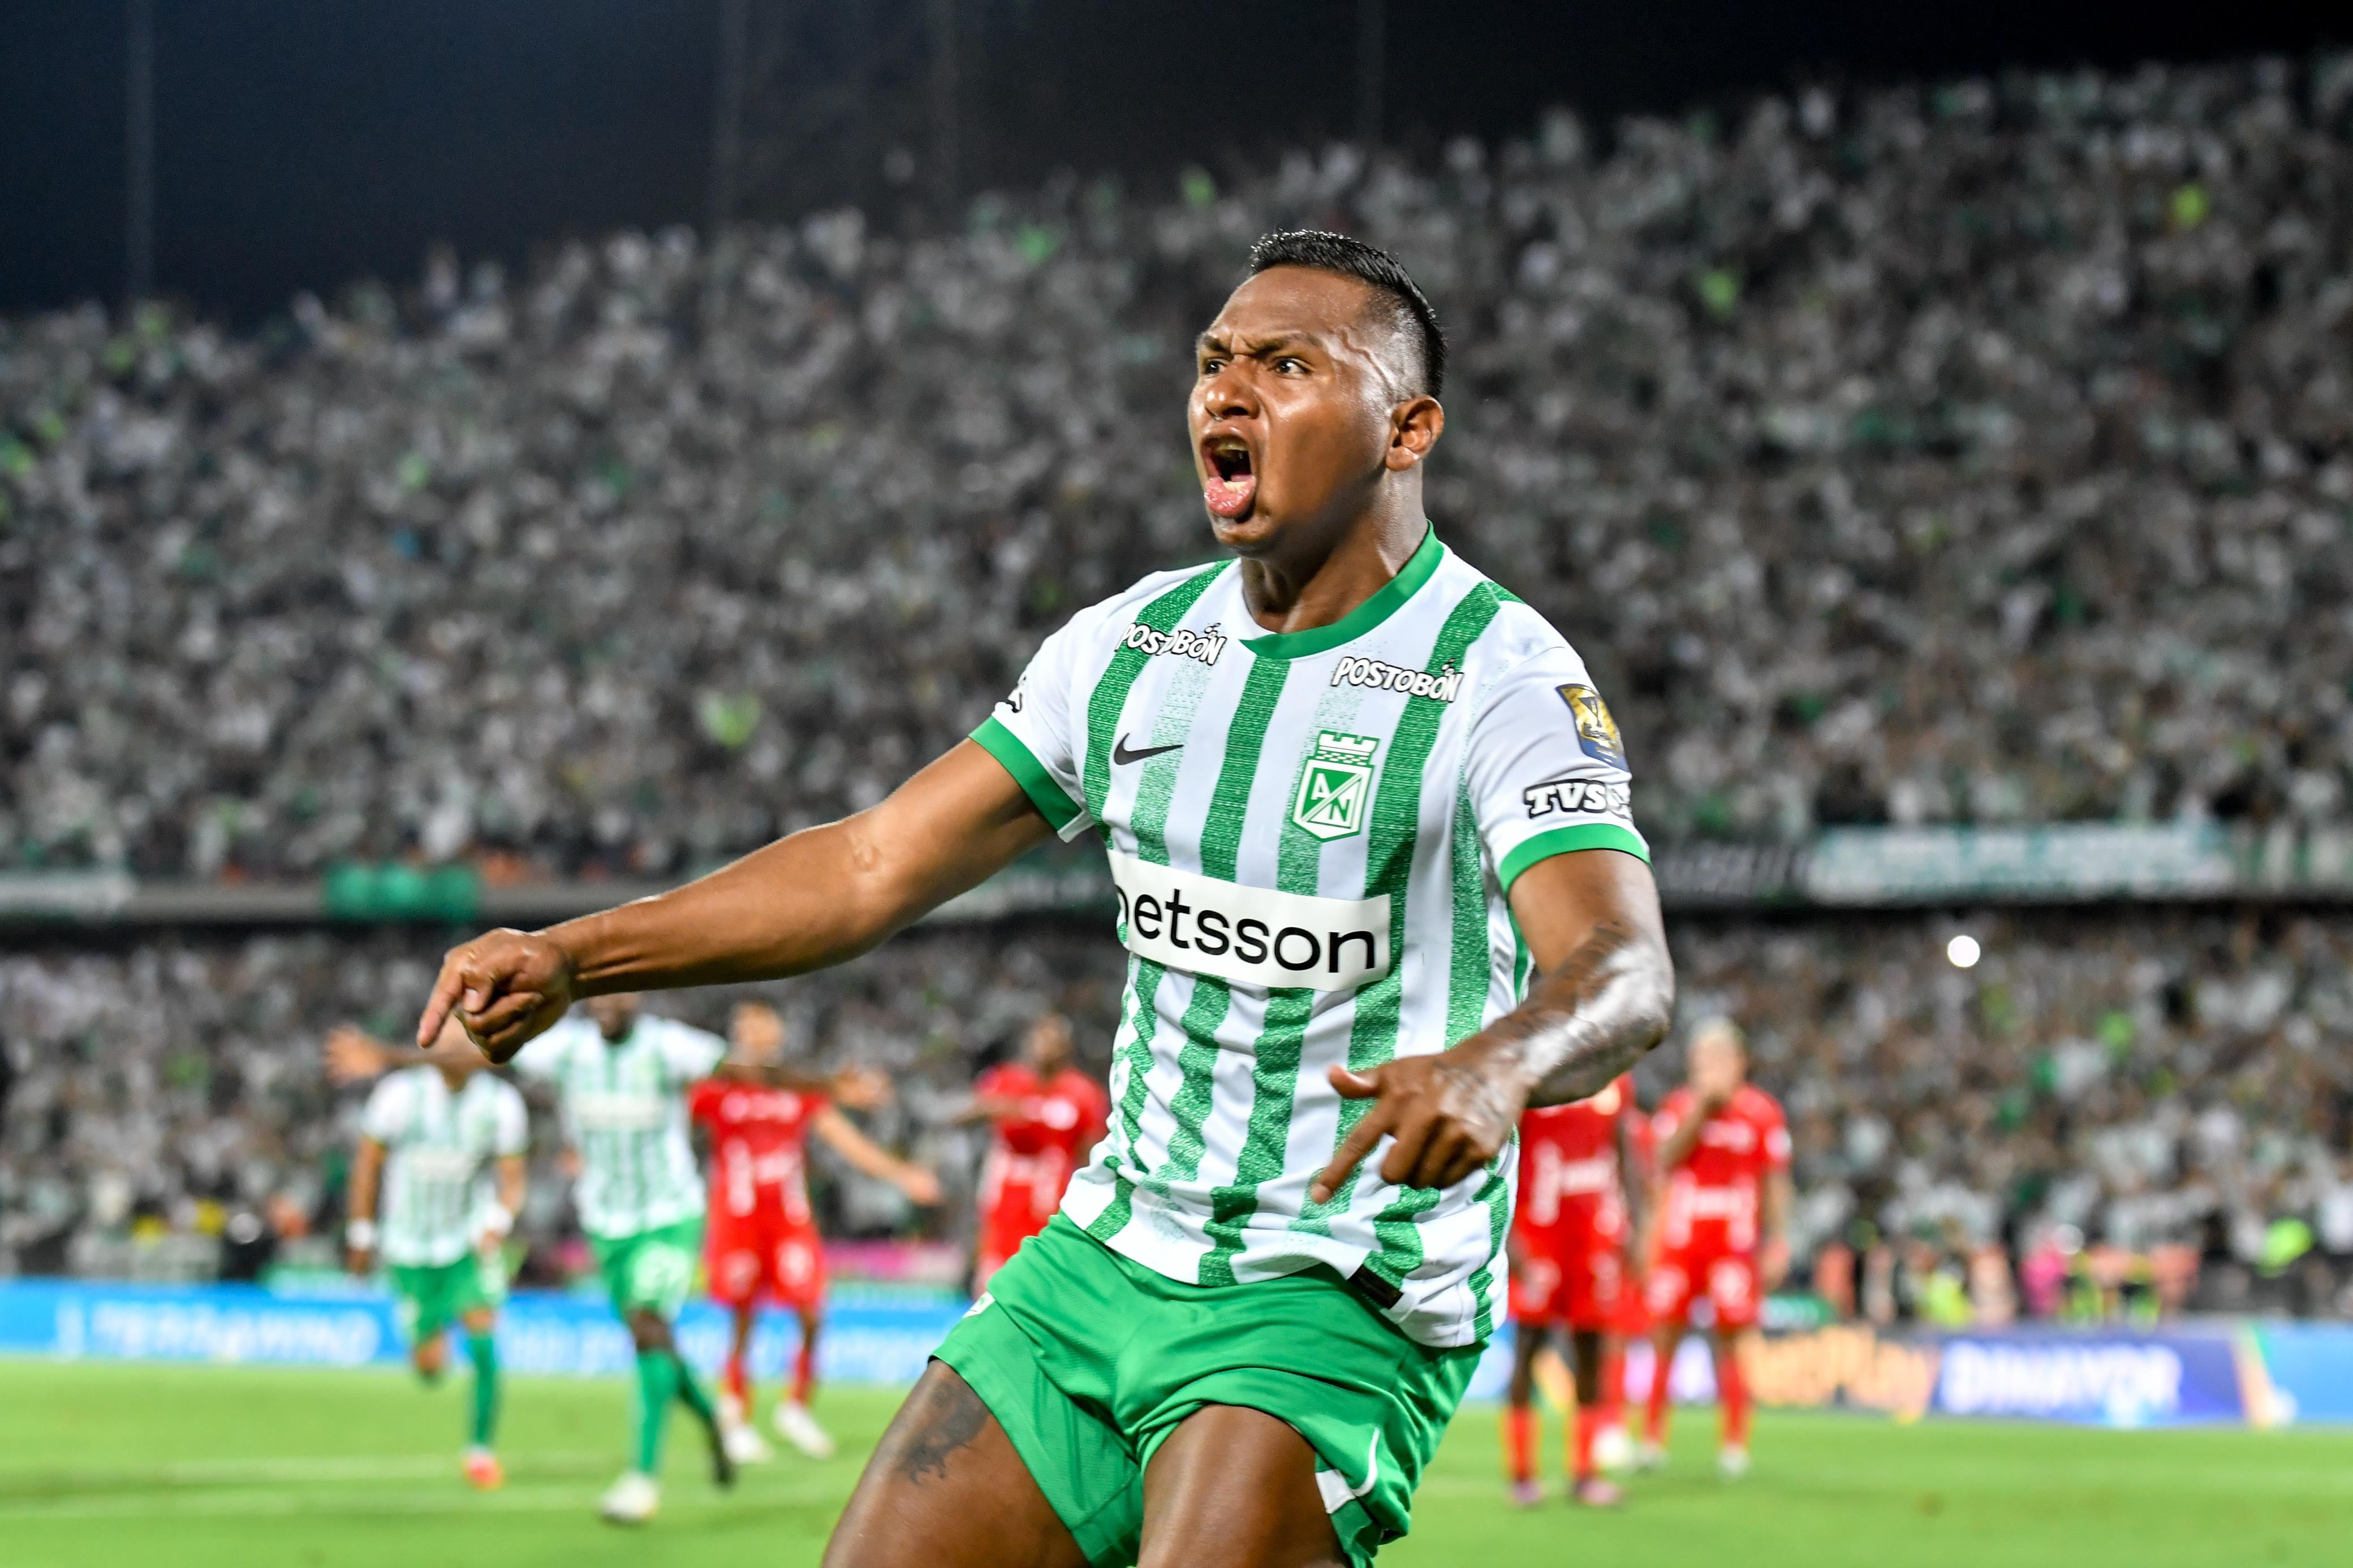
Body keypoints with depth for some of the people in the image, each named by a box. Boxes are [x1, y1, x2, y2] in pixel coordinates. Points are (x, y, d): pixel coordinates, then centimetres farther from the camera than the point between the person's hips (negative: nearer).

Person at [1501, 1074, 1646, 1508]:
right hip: (1538, 1230, -5)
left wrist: (1635, 1226, 10)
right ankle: (1522, 1474, 5)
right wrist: (1507, 1233, -11)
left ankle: (1585, 1472, 12)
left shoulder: (1614, 1078, 8)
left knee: (1592, 1352, 6)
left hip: (1596, 1230, 5)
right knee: (1528, 1349, -1)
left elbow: (1627, 1158, 15)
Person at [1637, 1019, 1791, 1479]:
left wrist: (1778, 1244, 0)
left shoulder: (1762, 1112, 3)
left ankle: (1735, 1445, 5)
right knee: (1664, 1338, 2)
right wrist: (1703, 1108, -12)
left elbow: (1775, 1183, 5)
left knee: (1732, 1340, -3)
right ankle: (1652, 1438, 11)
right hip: (1680, 1239, 2)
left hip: (1736, 1245, -2)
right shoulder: (1679, 1105, 8)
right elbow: (1666, 1160, -7)